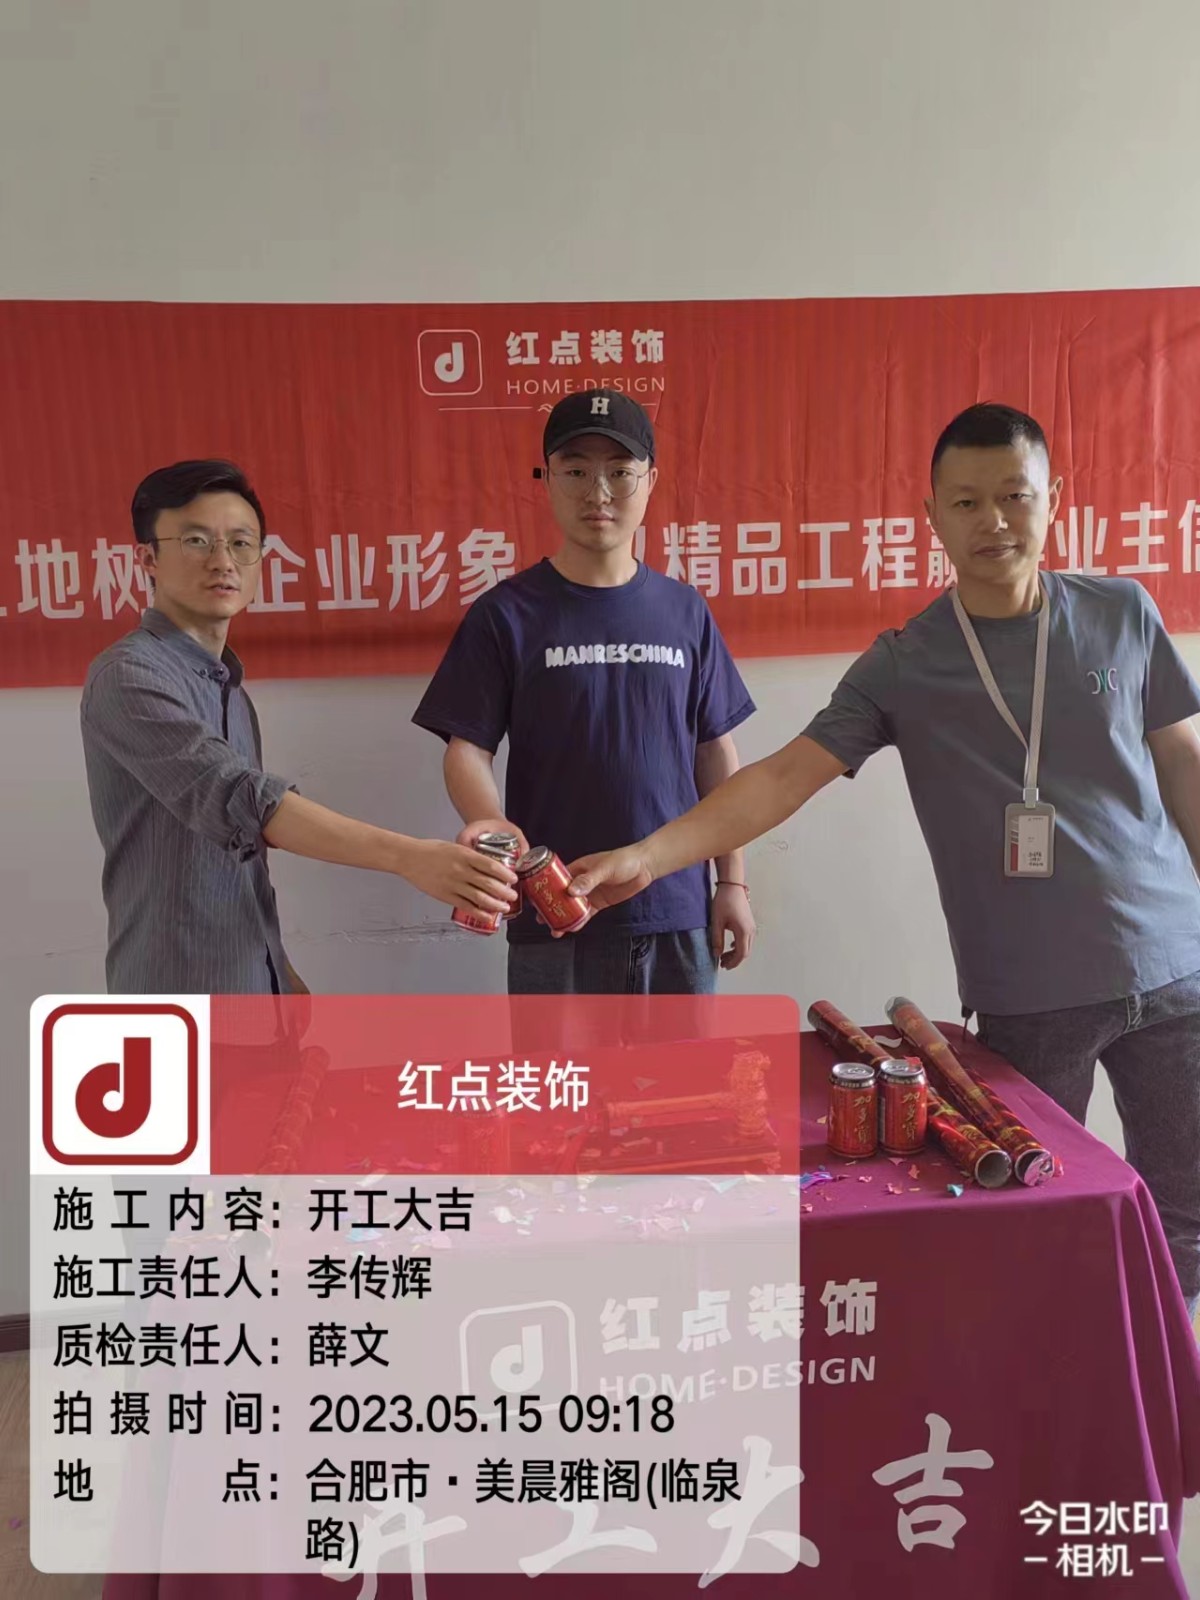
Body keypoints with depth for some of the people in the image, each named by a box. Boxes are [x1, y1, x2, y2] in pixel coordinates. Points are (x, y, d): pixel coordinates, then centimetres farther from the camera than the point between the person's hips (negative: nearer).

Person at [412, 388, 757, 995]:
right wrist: (490, 823, -27)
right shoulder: (507, 614, -3)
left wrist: (733, 881, 6)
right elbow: (467, 748, -6)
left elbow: (715, 752, 9)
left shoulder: (684, 611, 6)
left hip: (678, 912, 3)